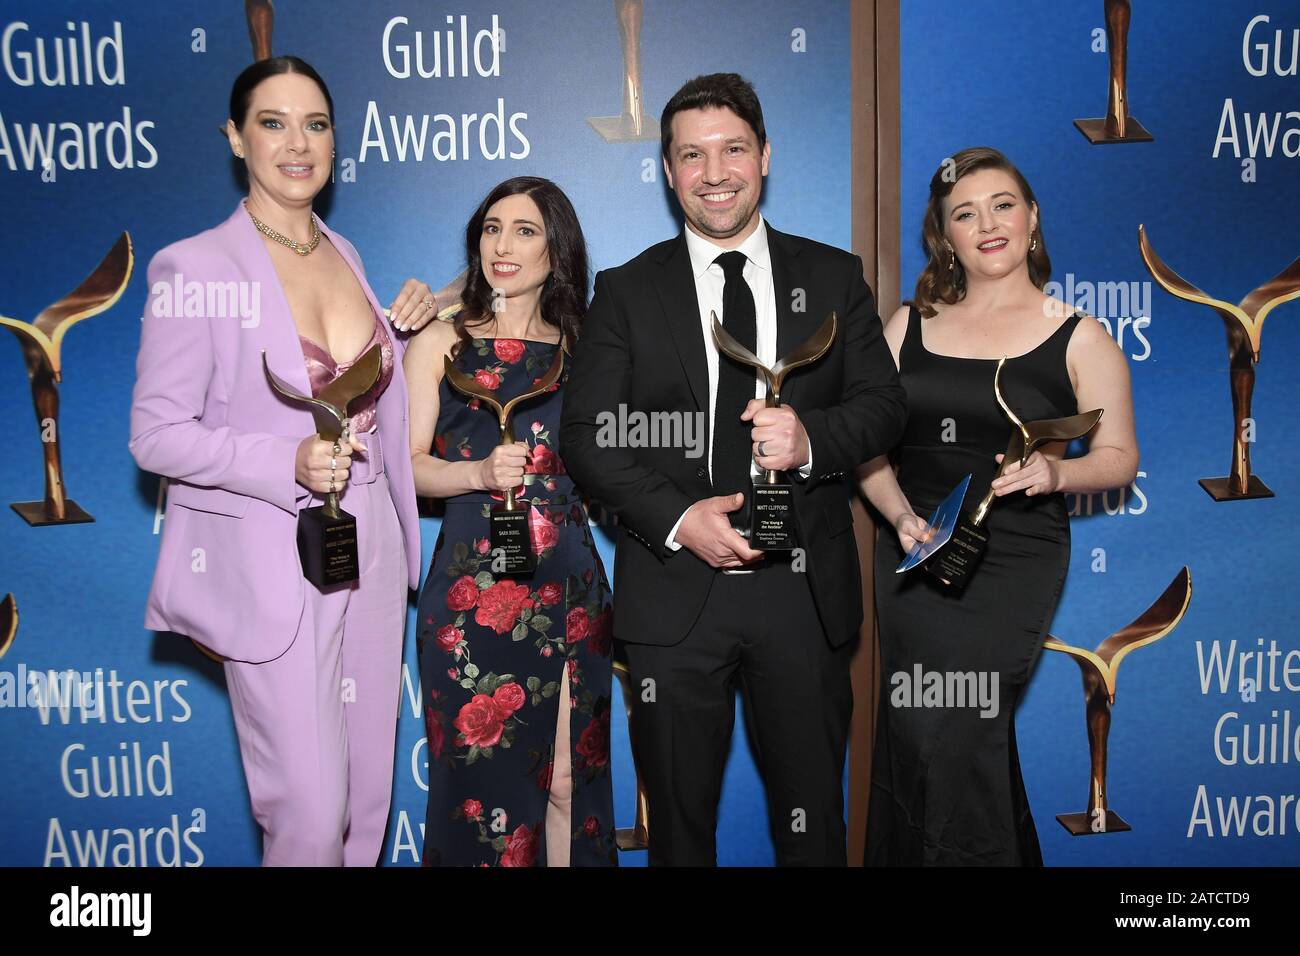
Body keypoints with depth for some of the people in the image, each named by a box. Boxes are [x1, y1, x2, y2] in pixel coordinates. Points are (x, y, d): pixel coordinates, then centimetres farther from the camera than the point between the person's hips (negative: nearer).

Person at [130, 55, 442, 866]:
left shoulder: (345, 254, 10)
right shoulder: (193, 268, -10)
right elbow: (156, 435, -10)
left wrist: (404, 322, 4)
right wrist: (290, 464, -23)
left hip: (372, 548, 6)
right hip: (273, 563, -6)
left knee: (369, 794, 16)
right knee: (311, 810, -1)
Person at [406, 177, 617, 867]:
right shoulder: (441, 343, 6)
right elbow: (409, 465, -1)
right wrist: (479, 473, -17)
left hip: (570, 592, 2)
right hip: (470, 591, -2)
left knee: (568, 781, 7)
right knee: (480, 778, 4)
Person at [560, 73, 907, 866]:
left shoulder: (833, 277, 7)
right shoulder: (627, 292, 4)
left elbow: (884, 406, 4)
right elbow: (587, 435, -2)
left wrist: (811, 439, -17)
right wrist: (678, 519, -15)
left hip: (805, 592, 1)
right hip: (675, 595, 0)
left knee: (814, 820, 14)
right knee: (679, 819, 14)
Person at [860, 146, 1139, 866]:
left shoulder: (1078, 338, 1)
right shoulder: (909, 326, 8)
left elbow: (1119, 456, 3)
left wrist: (1056, 472, -17)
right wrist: (902, 517, -11)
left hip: (1013, 562, -4)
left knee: (943, 731, -13)